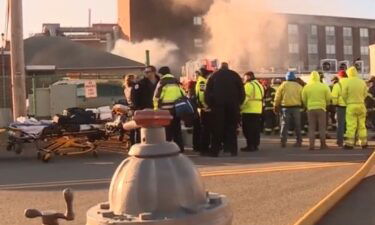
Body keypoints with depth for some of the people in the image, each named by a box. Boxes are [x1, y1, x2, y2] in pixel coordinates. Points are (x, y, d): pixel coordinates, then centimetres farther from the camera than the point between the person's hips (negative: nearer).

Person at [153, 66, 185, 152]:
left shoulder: (162, 82, -2)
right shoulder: (177, 82, 13)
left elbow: (156, 97, -5)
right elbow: (183, 95, 13)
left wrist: (156, 108, 4)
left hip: (166, 110, -4)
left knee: (167, 132, 2)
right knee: (177, 130, 13)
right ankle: (180, 149, 15)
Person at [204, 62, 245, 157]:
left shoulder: (214, 76, 13)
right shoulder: (235, 75, 13)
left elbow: (207, 92, 6)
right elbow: (241, 91, 7)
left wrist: (209, 104, 9)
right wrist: (239, 103, 11)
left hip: (218, 104, 0)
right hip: (233, 104, 0)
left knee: (218, 127, 2)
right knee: (232, 127, 6)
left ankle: (215, 151, -1)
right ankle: (233, 150, 4)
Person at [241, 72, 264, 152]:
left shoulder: (249, 85, -11)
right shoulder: (259, 85, 18)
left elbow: (245, 98, -19)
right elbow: (261, 98, 15)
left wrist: (240, 107, -13)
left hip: (249, 111, -9)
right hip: (258, 111, 9)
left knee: (248, 129, -4)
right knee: (256, 129, 11)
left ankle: (250, 146, -5)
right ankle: (255, 145, 14)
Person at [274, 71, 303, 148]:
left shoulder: (283, 85, -1)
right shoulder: (299, 86, 3)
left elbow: (278, 96, -1)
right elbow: (302, 98, 2)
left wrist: (276, 106, 8)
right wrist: (301, 105, 17)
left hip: (286, 107, -1)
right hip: (296, 107, 1)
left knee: (284, 125, 3)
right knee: (297, 125, 10)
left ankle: (283, 141, -2)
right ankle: (299, 141, 12)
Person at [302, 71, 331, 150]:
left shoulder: (306, 87, -1)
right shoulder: (324, 86, -3)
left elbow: (304, 99, 3)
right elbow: (328, 98, -1)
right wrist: (326, 105, 18)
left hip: (310, 109, 1)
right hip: (321, 108, -1)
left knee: (311, 128, 6)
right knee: (322, 127, 8)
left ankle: (311, 144, -1)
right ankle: (323, 144, 9)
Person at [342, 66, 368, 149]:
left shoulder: (348, 82, -9)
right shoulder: (362, 82, 2)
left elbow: (344, 95, -7)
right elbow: (365, 94, 6)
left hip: (351, 106, -4)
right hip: (361, 105, 4)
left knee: (351, 125, -2)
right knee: (362, 125, 12)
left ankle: (349, 143, -4)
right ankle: (363, 143, 17)